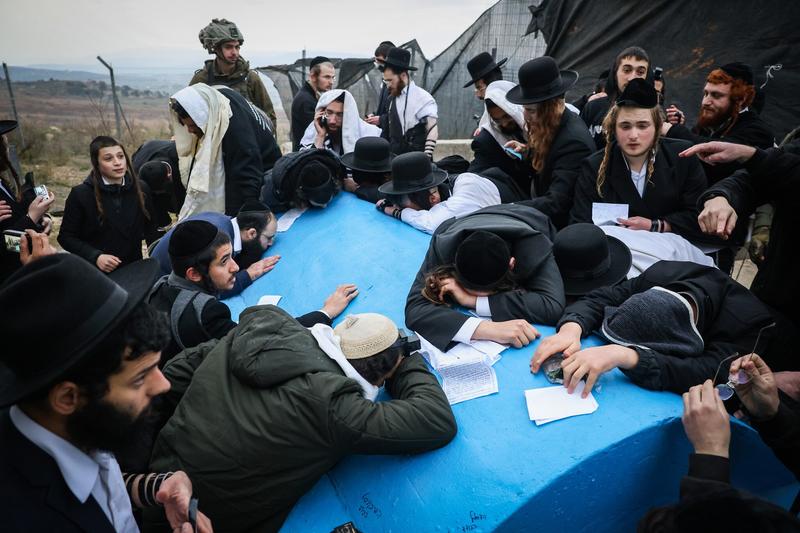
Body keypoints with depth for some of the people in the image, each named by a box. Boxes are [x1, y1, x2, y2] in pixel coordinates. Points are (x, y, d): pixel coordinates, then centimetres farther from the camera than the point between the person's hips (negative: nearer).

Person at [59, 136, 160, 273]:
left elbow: (151, 229, 4)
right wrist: (95, 257, -19)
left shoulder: (141, 189, -1)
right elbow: (66, 236, -4)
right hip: (96, 273, -2)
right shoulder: (81, 194, -9)